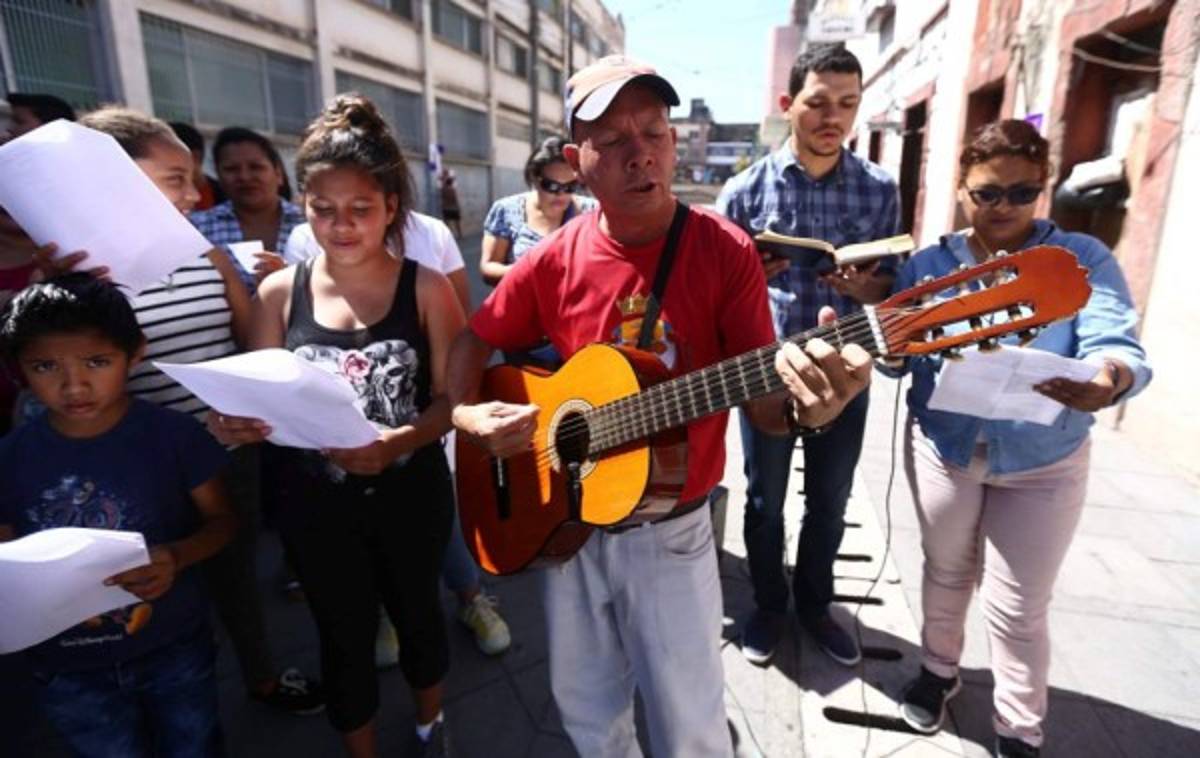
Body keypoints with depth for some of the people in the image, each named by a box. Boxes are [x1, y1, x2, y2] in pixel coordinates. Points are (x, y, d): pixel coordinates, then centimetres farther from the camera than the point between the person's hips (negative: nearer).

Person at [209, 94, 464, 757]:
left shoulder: (426, 288, -10)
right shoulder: (279, 293, -4)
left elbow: (454, 398, -13)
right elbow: (262, 406, 0)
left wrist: (397, 442, -30)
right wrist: (236, 425, -22)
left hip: (411, 498, -1)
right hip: (318, 508, 1)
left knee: (417, 614, 22)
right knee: (344, 638, 19)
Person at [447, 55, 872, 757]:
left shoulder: (725, 250, -13)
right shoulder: (555, 260, -6)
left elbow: (760, 400, -14)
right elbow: (474, 340, 6)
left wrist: (805, 405, -36)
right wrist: (467, 413, -12)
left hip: (670, 532, -2)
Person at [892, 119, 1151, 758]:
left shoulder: (1083, 259, -7)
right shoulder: (928, 264, -2)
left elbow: (1117, 345, -20)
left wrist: (1108, 381, -44)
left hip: (1042, 463, -1)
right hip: (943, 449, 2)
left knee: (1018, 607, 8)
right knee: (946, 572, 21)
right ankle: (938, 671, 46)